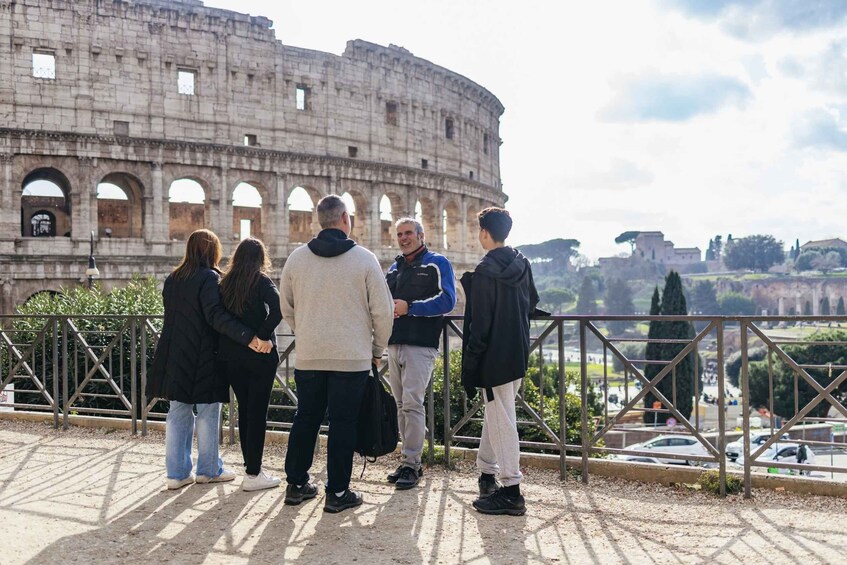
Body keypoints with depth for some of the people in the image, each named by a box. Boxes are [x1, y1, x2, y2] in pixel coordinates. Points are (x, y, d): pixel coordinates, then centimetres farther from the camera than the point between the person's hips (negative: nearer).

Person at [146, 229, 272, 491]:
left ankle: (177, 472, 13)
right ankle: (209, 469, 15)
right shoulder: (209, 278, -12)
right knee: (207, 413, 5)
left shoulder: (172, 279, 11)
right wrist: (249, 338, -32)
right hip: (203, 358, -7)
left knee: (178, 413, 10)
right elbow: (216, 315, -24)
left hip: (174, 357, 7)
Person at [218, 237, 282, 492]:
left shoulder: (225, 282, 7)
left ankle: (251, 467, 23)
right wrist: (261, 336, -15)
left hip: (231, 356, 5)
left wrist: (236, 336, 10)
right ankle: (253, 474, 4)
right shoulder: (262, 281, -8)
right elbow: (278, 309, -24)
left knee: (244, 410, 15)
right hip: (259, 356, -5)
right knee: (257, 412, 1)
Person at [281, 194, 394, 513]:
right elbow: (382, 311, -5)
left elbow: (287, 308, 12)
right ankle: (337, 493, 11)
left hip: (308, 355, 4)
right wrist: (378, 349, 9)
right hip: (352, 356, -3)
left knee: (306, 418, 16)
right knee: (343, 423, 4)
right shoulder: (364, 259, -7)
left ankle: (296, 485, 25)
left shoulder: (296, 258, 3)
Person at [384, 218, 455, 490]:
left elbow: (447, 300, -11)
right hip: (394, 344, 7)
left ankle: (411, 464, -5)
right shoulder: (394, 267, 22)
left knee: (412, 403, -11)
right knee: (401, 405, 9)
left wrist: (409, 307, -18)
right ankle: (409, 458, 17)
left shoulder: (437, 263, 1)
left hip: (420, 345, -7)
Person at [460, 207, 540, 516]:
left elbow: (479, 325, -17)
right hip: (519, 354, 8)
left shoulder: (484, 272, -17)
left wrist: (469, 369, -12)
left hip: (494, 359, -8)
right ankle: (487, 473, 32)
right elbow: (531, 303, 18)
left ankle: (511, 492, 4)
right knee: (496, 414, 20)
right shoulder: (522, 264, 6)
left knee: (501, 421, -2)